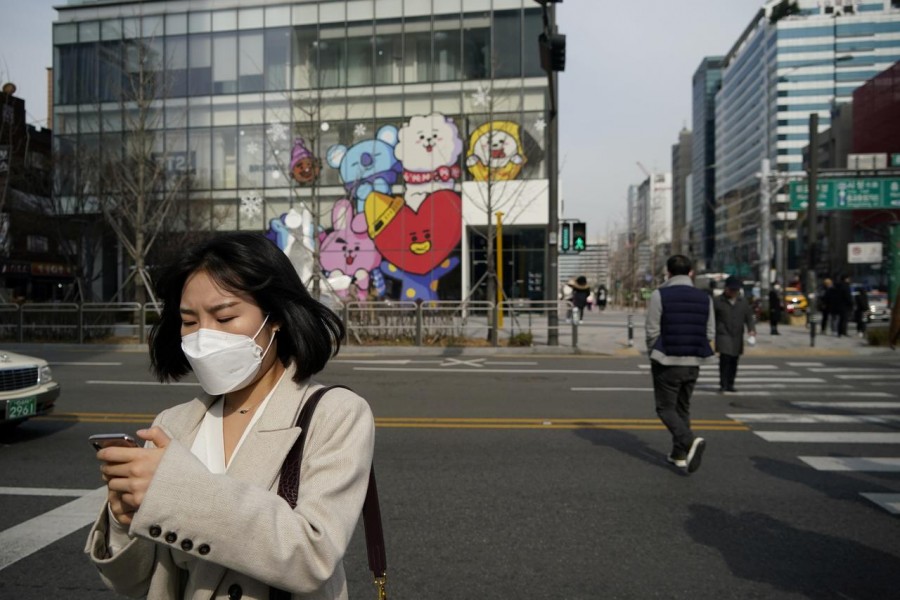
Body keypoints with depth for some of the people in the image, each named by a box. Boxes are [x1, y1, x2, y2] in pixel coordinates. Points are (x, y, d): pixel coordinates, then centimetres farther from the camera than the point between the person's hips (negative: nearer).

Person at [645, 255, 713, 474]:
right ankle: (679, 454, 22)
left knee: (666, 408, 5)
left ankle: (690, 441, -17)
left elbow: (652, 331, -11)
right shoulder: (704, 298, 2)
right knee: (683, 408, 18)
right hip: (693, 363, 5)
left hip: (666, 362, -4)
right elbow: (710, 333, 2)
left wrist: (653, 353, 6)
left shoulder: (660, 295, -10)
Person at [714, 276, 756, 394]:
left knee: (734, 361, 8)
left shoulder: (743, 301, 9)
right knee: (725, 359, -14)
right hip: (723, 335, -4)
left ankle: (730, 385, 18)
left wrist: (751, 329, -7)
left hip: (737, 336, 4)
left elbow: (748, 317, 9)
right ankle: (723, 385, -9)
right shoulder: (718, 301, -4)